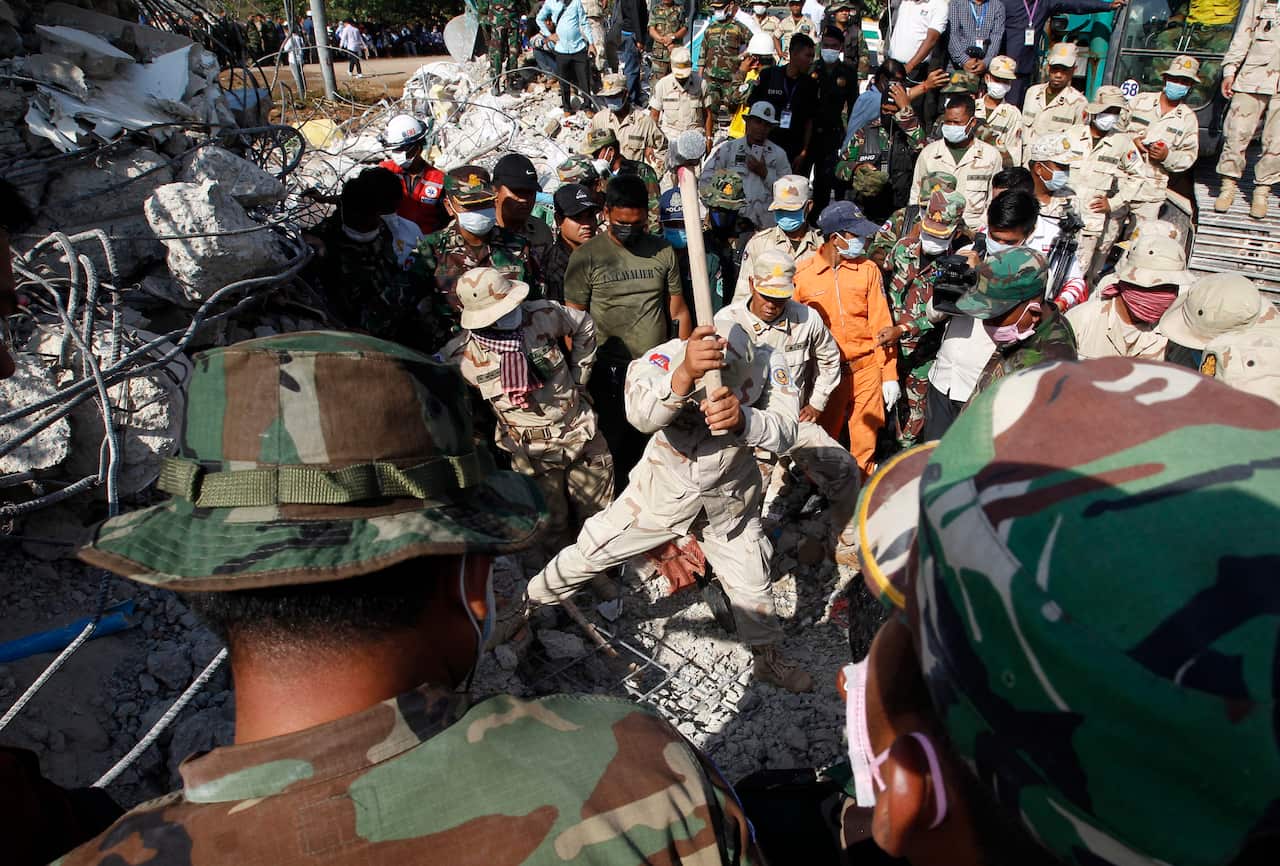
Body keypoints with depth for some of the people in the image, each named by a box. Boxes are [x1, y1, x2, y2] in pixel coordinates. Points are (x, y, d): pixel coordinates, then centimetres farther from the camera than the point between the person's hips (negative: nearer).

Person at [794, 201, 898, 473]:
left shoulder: (868, 269, 0)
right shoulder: (803, 274, -5)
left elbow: (881, 323, 1)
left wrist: (890, 375, -3)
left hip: (866, 368, 1)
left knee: (865, 441, 9)